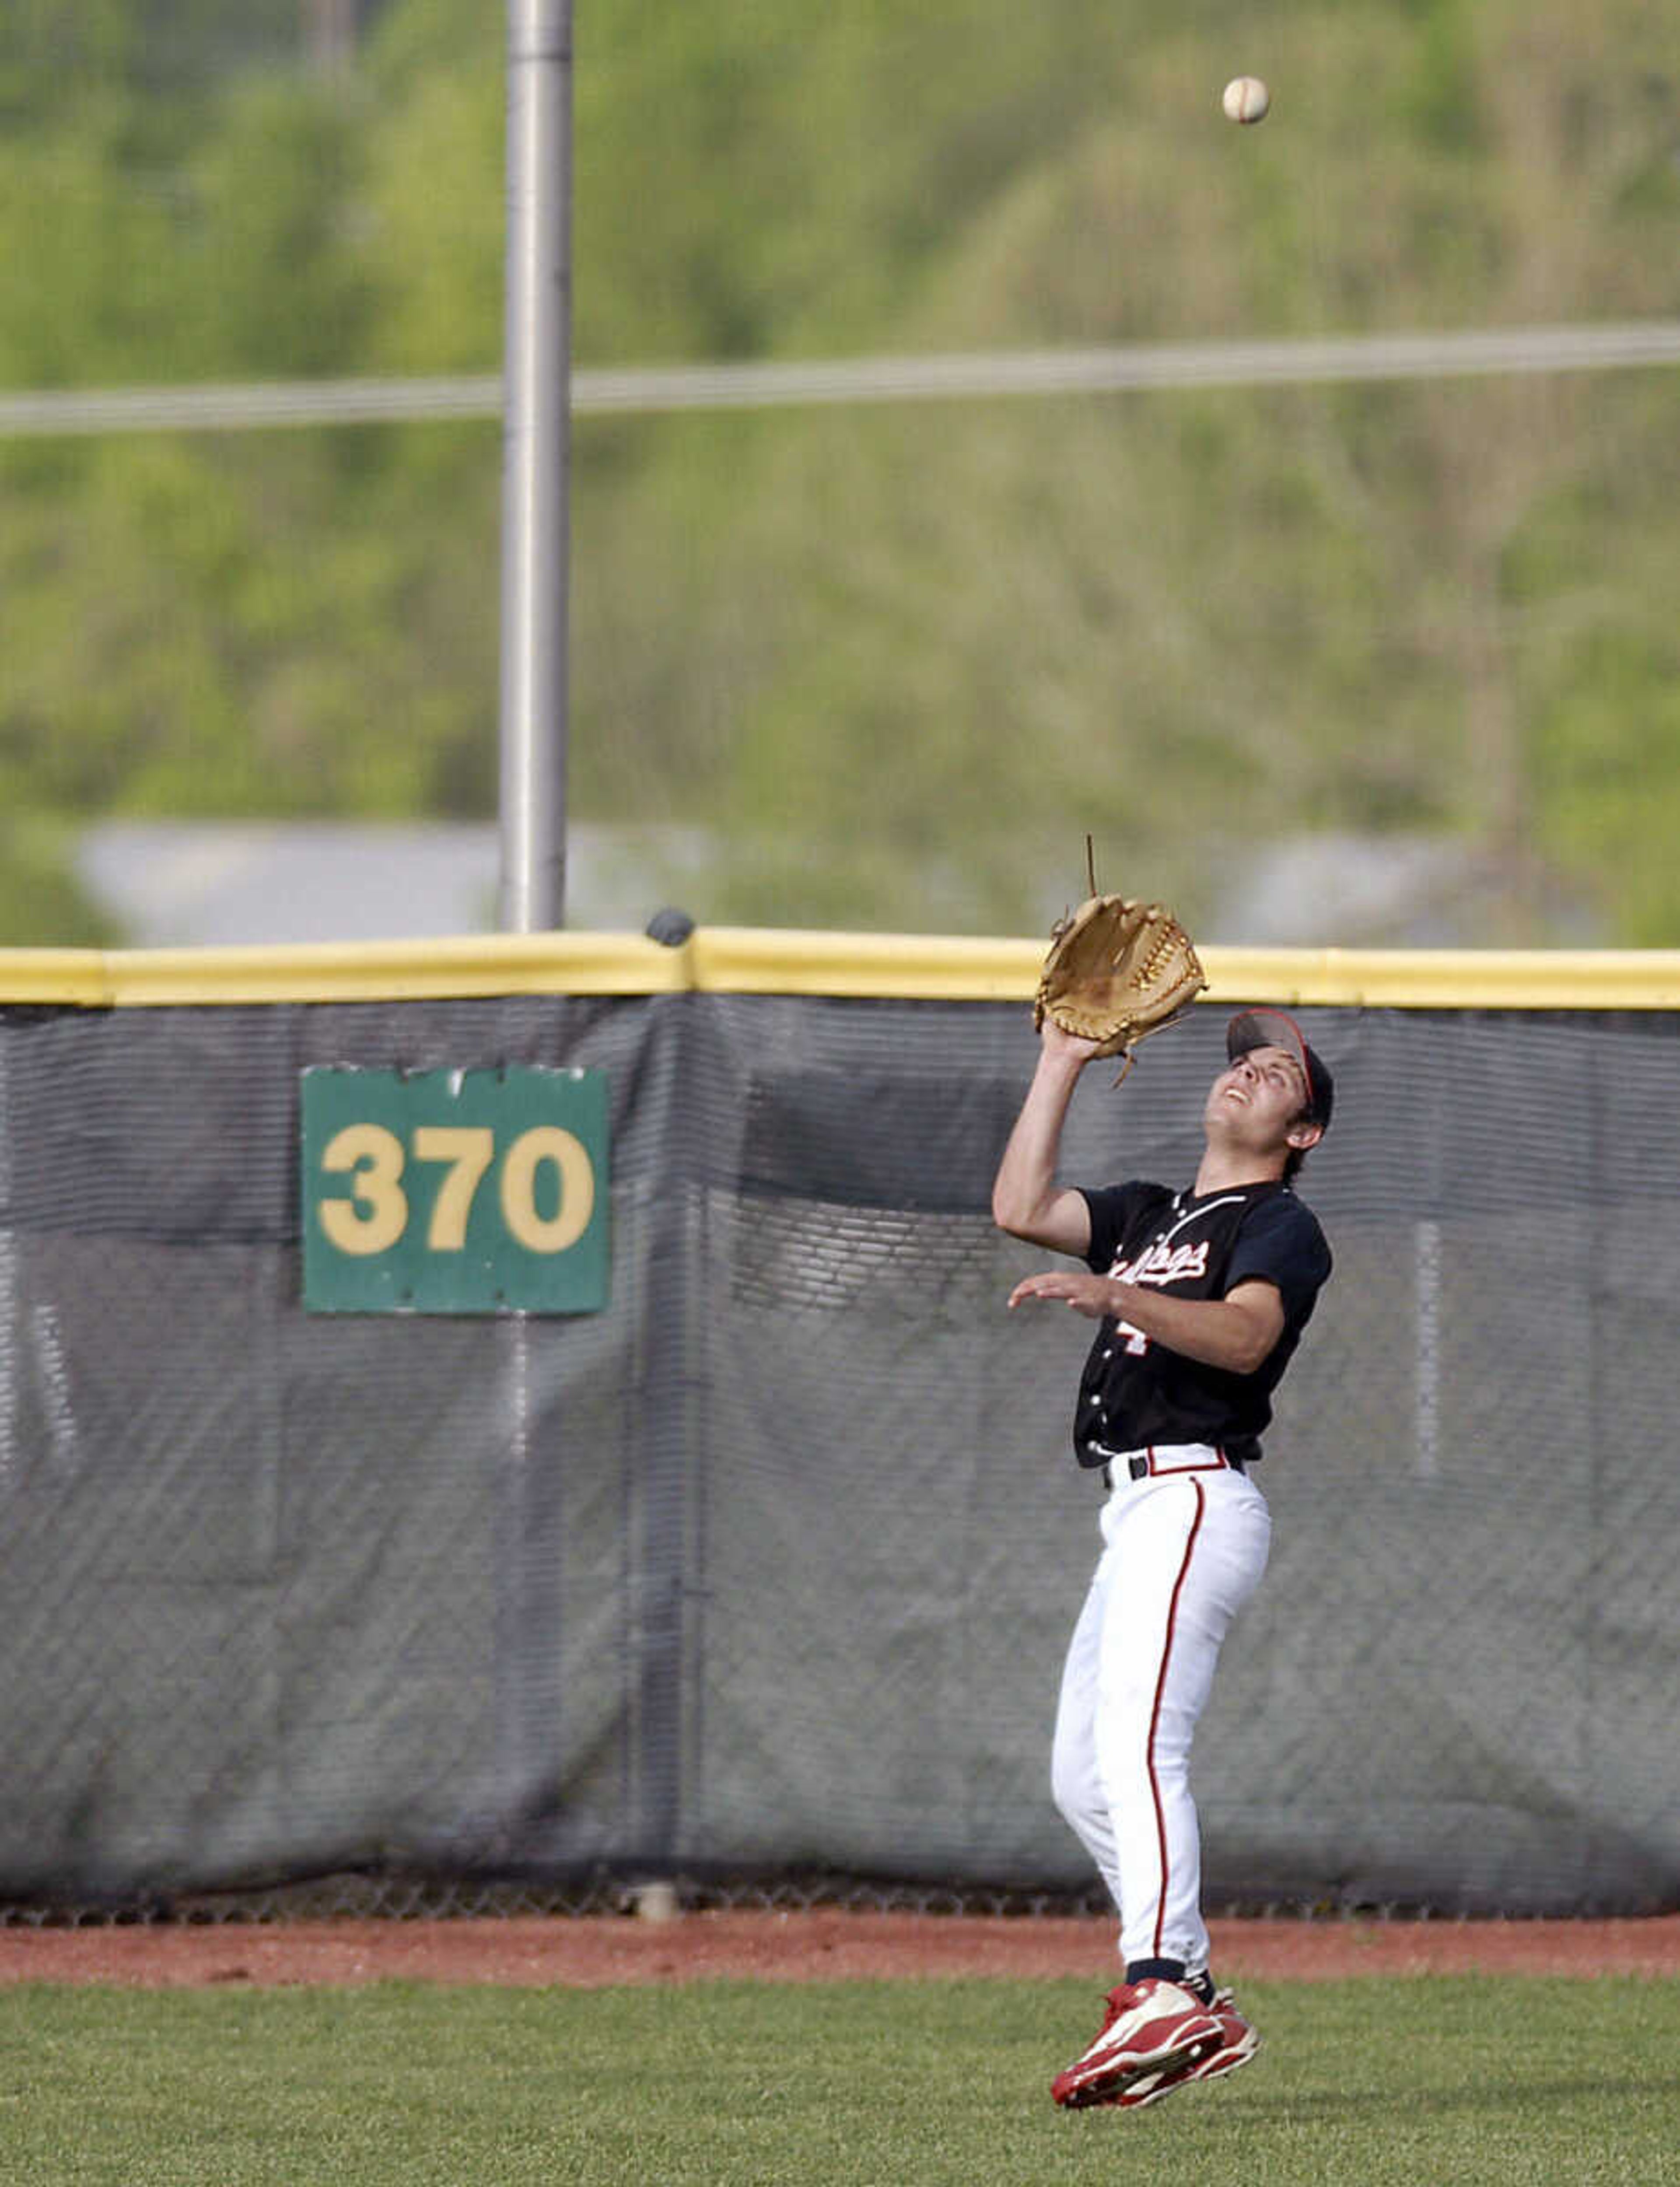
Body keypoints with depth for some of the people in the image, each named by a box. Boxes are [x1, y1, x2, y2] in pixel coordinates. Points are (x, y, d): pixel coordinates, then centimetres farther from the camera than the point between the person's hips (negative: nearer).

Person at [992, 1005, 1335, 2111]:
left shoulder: (1283, 1226, -1)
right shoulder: (1147, 1215, 24)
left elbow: (1245, 1336, -20)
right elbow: (1021, 1207, 12)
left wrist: (1116, 1296, -35)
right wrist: (1062, 1064, 14)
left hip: (1199, 1500, -9)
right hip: (1139, 1515, 9)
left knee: (1138, 1743, -25)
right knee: (1084, 1773, 9)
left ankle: (1161, 1990, -38)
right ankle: (1202, 2012, 11)